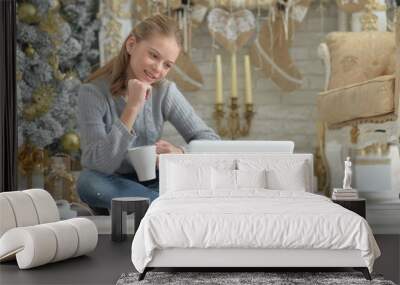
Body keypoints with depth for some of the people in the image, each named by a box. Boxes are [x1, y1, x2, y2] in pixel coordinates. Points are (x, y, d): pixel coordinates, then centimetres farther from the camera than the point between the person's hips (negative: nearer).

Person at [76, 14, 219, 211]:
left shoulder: (165, 91, -8)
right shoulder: (93, 92, -17)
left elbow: (210, 140, -8)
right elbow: (99, 165, -26)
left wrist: (181, 153, -30)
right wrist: (132, 107, -33)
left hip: (152, 183, 2)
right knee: (89, 182, -36)